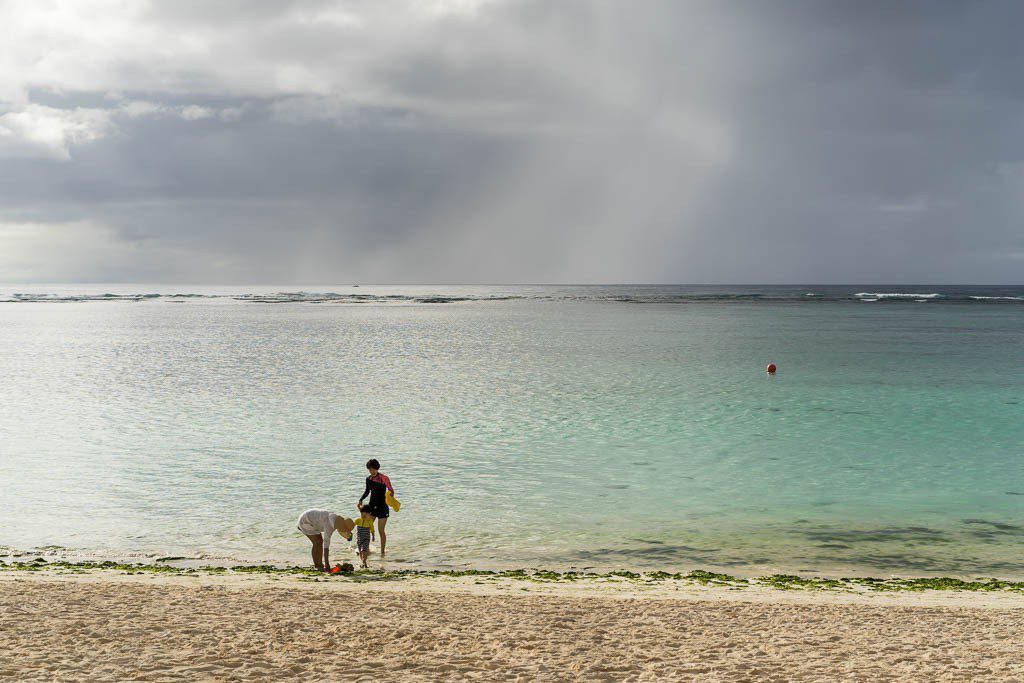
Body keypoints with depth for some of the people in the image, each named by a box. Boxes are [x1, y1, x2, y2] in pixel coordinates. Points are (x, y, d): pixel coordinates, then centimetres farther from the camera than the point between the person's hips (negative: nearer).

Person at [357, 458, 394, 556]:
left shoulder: (384, 478, -11)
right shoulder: (368, 479, 6)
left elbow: (391, 490, -8)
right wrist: (361, 500, 5)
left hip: (382, 507, -5)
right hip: (372, 505, 5)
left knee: (381, 530, -1)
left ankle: (382, 552, 10)